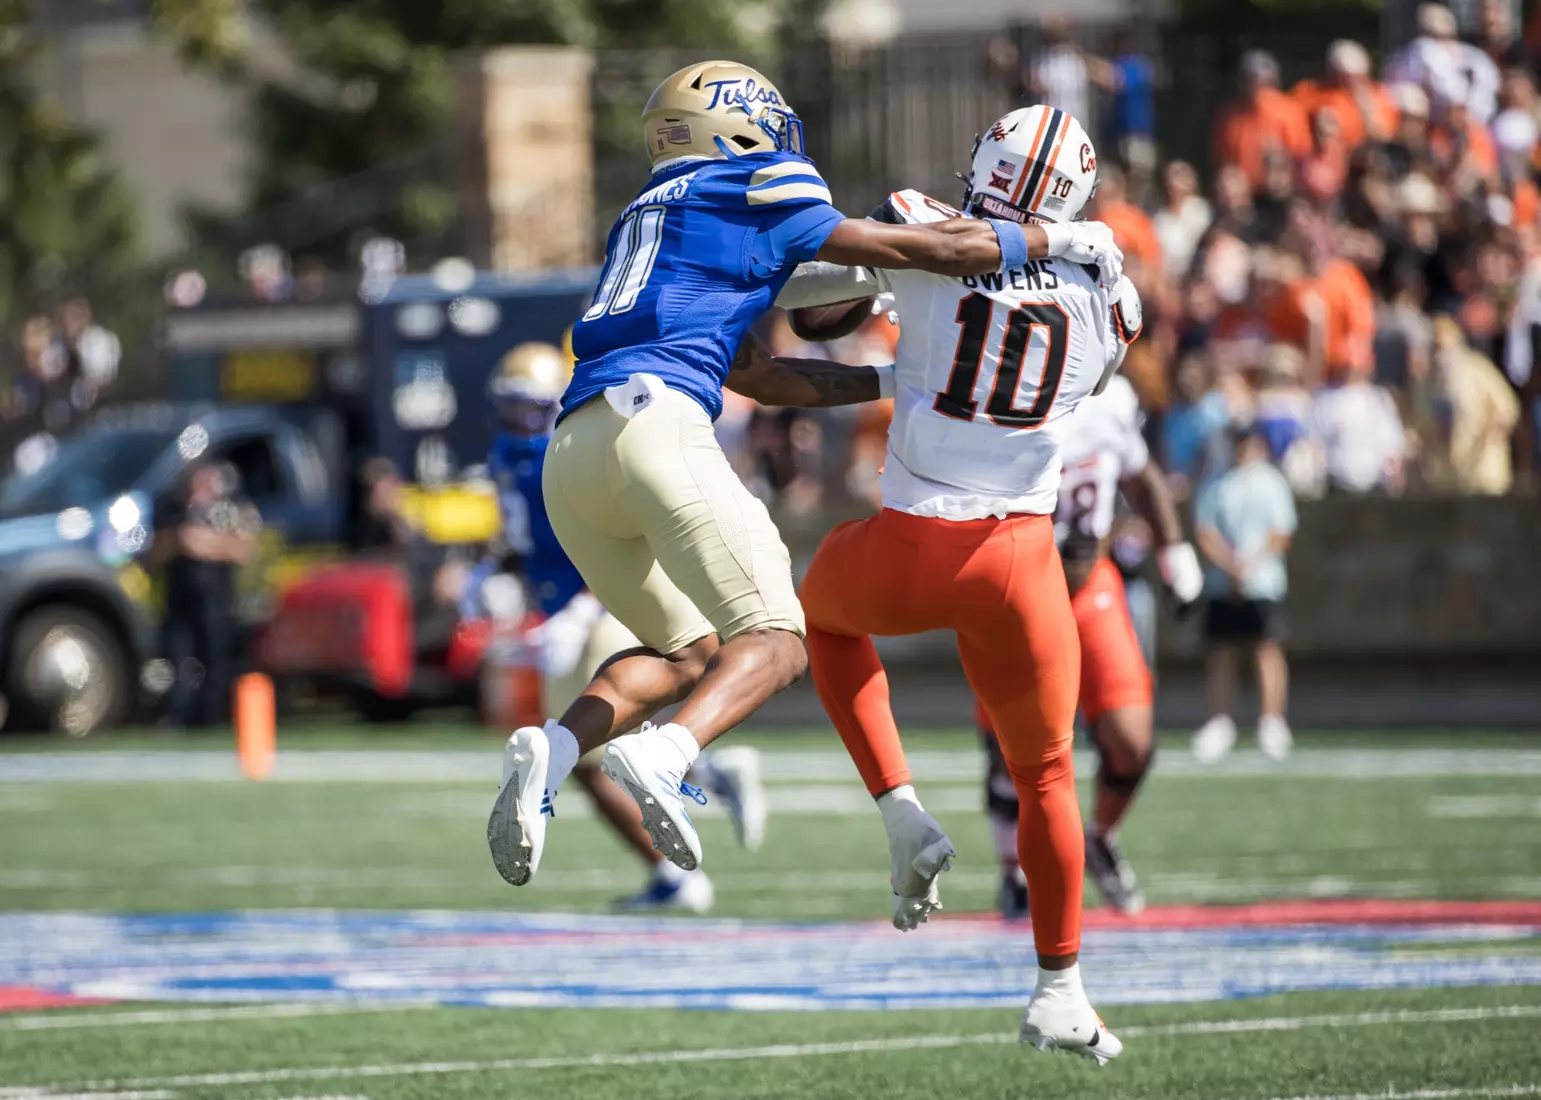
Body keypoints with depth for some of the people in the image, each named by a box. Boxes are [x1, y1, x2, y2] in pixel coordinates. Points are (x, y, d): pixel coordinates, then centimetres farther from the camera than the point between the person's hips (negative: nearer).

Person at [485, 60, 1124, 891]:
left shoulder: (645, 222, 33)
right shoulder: (760, 195, 12)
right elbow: (928, 252, 10)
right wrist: (1056, 241, 22)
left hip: (570, 454, 8)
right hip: (654, 424, -8)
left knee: (690, 651, 19)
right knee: (774, 642, -8)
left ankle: (553, 749, -7)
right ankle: (665, 755, -36)